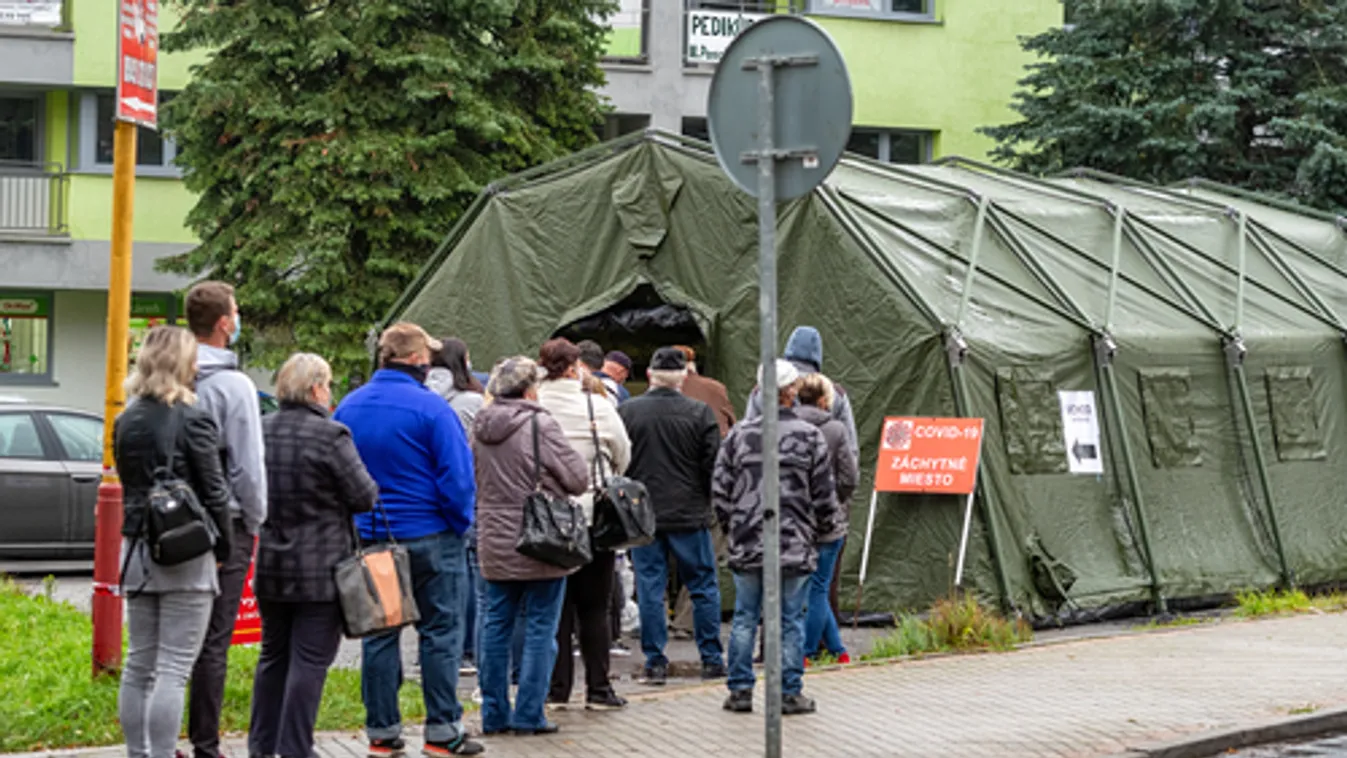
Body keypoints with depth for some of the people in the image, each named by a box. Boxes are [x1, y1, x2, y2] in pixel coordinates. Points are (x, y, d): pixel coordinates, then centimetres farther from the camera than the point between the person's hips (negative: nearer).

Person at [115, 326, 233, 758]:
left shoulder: (126, 422, 8)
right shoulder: (192, 421, -12)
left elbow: (128, 486, 14)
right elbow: (214, 493, -10)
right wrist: (224, 548, 0)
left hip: (137, 549, 7)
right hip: (187, 555, -7)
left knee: (139, 663, 13)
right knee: (174, 668, -6)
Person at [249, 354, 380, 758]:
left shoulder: (262, 431, 4)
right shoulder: (330, 435, -16)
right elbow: (364, 496, -12)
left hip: (271, 565, 7)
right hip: (321, 569, -6)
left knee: (273, 655, 17)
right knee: (310, 660, -2)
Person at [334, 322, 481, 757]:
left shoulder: (348, 408, 6)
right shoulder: (430, 408, -13)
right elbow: (458, 477, -15)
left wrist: (352, 525, 17)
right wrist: (459, 524, -1)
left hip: (368, 538, 5)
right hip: (429, 537, -5)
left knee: (379, 635, 10)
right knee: (440, 632, 2)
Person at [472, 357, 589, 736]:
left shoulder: (481, 428, 6)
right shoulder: (540, 426, -14)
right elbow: (578, 479, -10)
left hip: (494, 545, 6)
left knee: (496, 627, 11)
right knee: (540, 629, 2)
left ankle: (494, 714, 15)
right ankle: (529, 715, 2)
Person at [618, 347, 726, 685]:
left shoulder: (625, 412, -3)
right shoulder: (699, 413, -6)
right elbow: (715, 464, -5)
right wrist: (708, 503, 11)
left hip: (642, 516, 1)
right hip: (690, 516, -1)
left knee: (650, 590, 6)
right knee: (703, 587, 9)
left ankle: (655, 662, 6)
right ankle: (712, 659, 11)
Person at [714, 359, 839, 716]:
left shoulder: (739, 434, -1)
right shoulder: (809, 436, -5)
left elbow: (720, 489, 2)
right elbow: (824, 493, -1)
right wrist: (823, 527, 16)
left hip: (747, 543, 2)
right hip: (795, 545, -2)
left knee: (745, 617, 10)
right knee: (791, 620, 5)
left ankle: (740, 691, 12)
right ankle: (790, 693, 8)